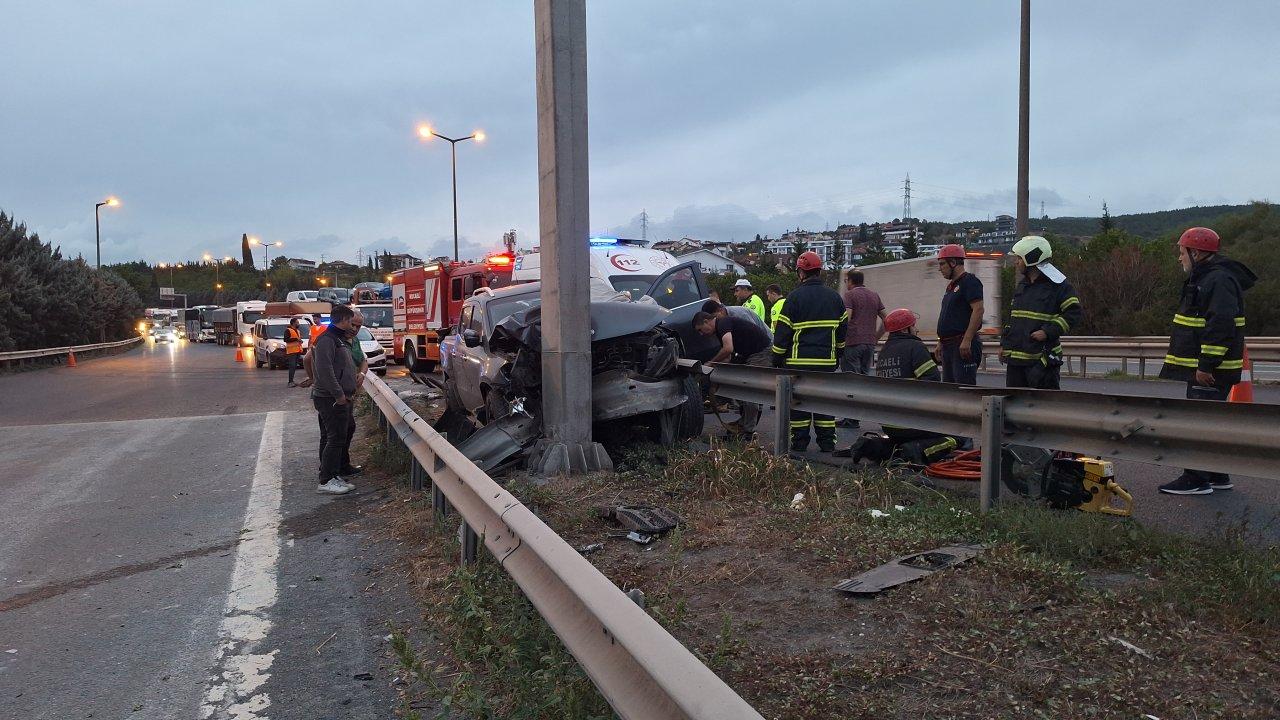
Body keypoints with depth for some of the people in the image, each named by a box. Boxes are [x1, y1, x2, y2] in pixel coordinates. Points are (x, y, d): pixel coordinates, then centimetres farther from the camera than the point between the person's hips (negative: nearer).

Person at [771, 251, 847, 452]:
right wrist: (837, 354, 28)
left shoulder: (795, 297, -7)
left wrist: (777, 359, 2)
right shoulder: (834, 297, 9)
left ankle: (799, 441, 7)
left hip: (799, 361, -4)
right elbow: (842, 329, 17)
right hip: (827, 361, 4)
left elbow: (783, 332, -7)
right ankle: (827, 442, 12)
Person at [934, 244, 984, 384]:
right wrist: (940, 344, 22)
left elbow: (978, 310, -20)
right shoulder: (951, 285, 21)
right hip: (949, 345, 10)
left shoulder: (970, 281, -9)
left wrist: (967, 340, -25)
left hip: (964, 346, -10)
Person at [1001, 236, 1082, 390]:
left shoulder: (1058, 285, -8)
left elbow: (1073, 313, -13)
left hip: (1042, 358, -7)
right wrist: (1004, 344, 17)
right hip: (1015, 357, 7)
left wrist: (1048, 332, -20)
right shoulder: (1021, 285, 15)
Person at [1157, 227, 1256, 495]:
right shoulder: (1203, 278, 18)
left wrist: (1206, 365, -26)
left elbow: (1221, 325, -26)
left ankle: (1196, 480, -4)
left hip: (1211, 371, -11)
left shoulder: (1220, 280, -17)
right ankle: (1217, 476, 24)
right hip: (1201, 367, 11)